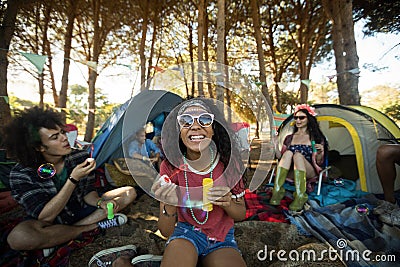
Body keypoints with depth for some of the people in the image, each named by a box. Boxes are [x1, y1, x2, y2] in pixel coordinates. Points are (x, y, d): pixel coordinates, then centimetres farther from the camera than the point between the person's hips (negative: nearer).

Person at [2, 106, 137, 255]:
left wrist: (101, 202, -28)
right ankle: (96, 226, -15)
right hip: (49, 223, -3)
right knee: (17, 237, -37)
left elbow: (88, 192, -4)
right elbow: (45, 217, -25)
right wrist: (73, 179, -35)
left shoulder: (80, 157, -13)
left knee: (129, 193, -9)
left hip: (80, 211, 4)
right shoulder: (21, 174, -20)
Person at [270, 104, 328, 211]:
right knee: (288, 153, -27)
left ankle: (300, 196, -36)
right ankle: (277, 191, -33)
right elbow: (281, 157, 14)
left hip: (309, 172, -2)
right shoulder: (289, 138, 17)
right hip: (291, 173, 2)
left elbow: (319, 163, 4)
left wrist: (320, 152, -15)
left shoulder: (316, 137, 8)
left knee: (298, 155, -31)